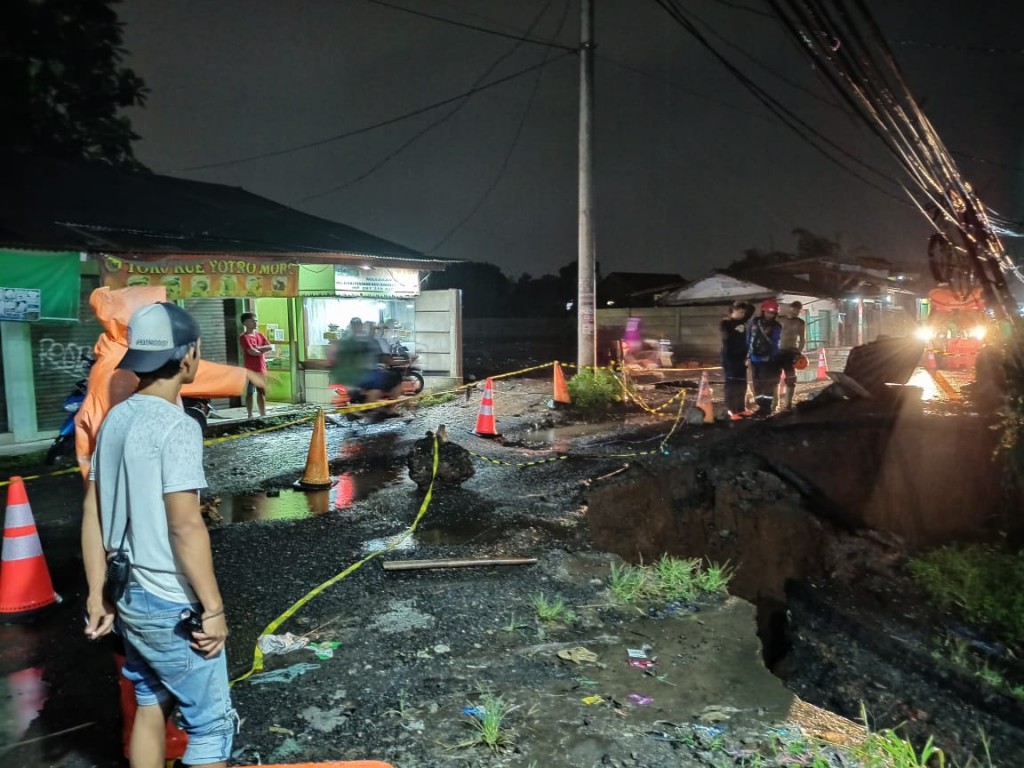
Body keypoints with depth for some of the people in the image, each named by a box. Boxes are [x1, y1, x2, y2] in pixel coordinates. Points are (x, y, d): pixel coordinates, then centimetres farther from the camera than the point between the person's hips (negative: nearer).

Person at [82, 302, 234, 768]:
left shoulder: (115, 420, 4)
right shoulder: (176, 427, -20)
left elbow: (92, 516, 8)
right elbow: (185, 527, -23)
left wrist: (98, 595, 14)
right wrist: (213, 607, -16)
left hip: (130, 599, 8)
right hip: (172, 607, -8)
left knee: (150, 706, 22)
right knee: (210, 724, 5)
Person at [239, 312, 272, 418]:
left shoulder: (260, 335, 13)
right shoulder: (244, 337, -8)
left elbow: (270, 347, 2)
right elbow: (251, 351, -18)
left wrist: (258, 348, -11)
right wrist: (262, 351, -2)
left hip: (261, 369, 7)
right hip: (250, 370, -7)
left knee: (262, 392, 9)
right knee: (249, 393, -2)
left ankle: (263, 415, 15)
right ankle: (250, 416, 1)